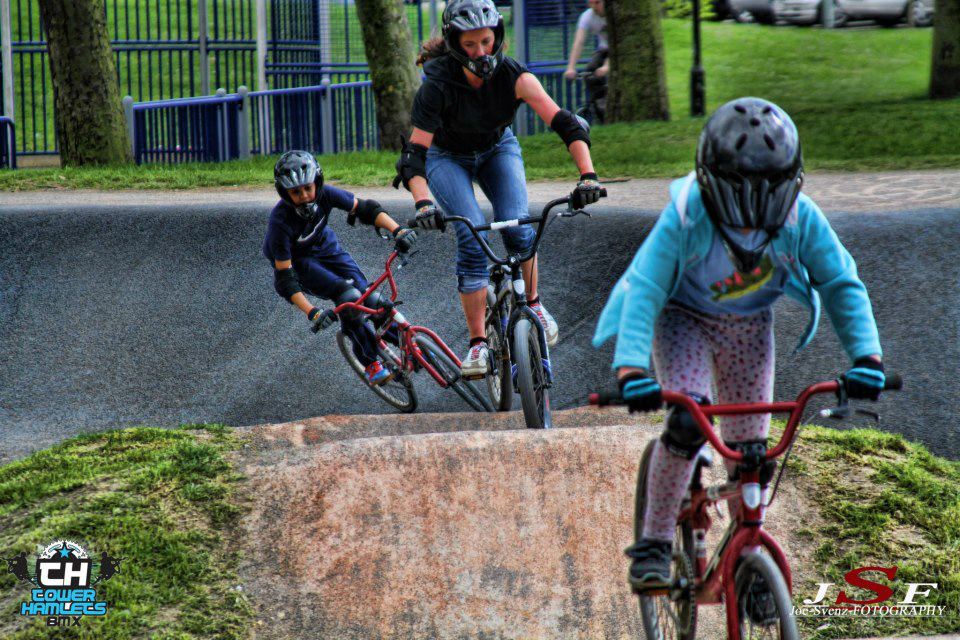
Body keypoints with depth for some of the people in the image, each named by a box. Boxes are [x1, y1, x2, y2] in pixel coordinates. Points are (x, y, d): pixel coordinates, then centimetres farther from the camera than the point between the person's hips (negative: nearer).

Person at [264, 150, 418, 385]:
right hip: (295, 259, -4)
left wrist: (397, 230, -32)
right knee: (348, 297, -24)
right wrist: (312, 313, -43)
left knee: (368, 295, -12)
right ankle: (371, 364, -10)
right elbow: (285, 280, -34)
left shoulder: (324, 194, -28)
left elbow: (364, 209, -17)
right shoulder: (280, 221, -36)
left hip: (323, 246, 4)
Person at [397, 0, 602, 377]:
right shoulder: (437, 87, -32)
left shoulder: (513, 76, -28)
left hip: (497, 149, 2)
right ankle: (478, 343, -16)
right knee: (471, 238, -22)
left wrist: (587, 175, -48)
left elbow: (567, 125, -34)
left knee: (517, 227, -21)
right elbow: (414, 155, -34)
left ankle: (534, 304, 7)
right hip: (447, 158, -2)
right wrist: (423, 203, -51)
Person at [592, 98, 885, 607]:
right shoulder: (686, 216, -35)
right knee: (688, 421, -26)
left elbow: (843, 285, -17)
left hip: (748, 326, 3)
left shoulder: (799, 217, -27)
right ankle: (652, 544, -10)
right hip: (683, 319, -3)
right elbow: (643, 290, -38)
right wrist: (631, 369, -52)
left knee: (750, 445, 3)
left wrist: (865, 355, -32)